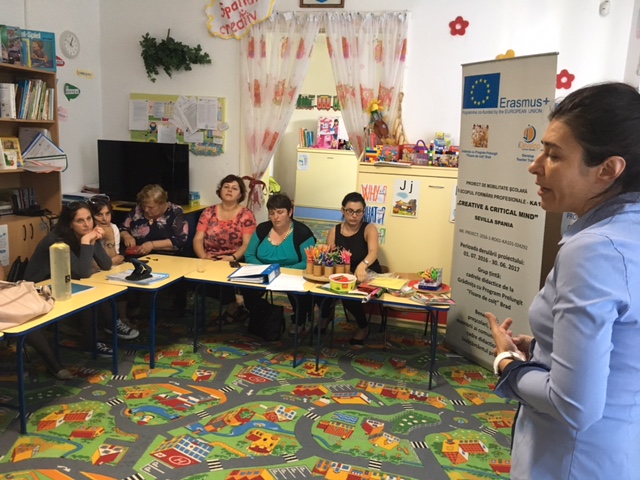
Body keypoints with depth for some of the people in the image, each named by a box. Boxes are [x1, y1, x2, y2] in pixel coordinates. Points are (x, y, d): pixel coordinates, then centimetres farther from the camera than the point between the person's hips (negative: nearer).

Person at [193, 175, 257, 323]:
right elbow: (198, 239, 4)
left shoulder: (246, 215, 3)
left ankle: (231, 304, -7)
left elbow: (247, 244, -5)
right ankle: (233, 303, -11)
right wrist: (203, 256, -16)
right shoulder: (208, 212, 11)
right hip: (209, 260, 3)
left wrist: (232, 258, -23)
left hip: (235, 261, -3)